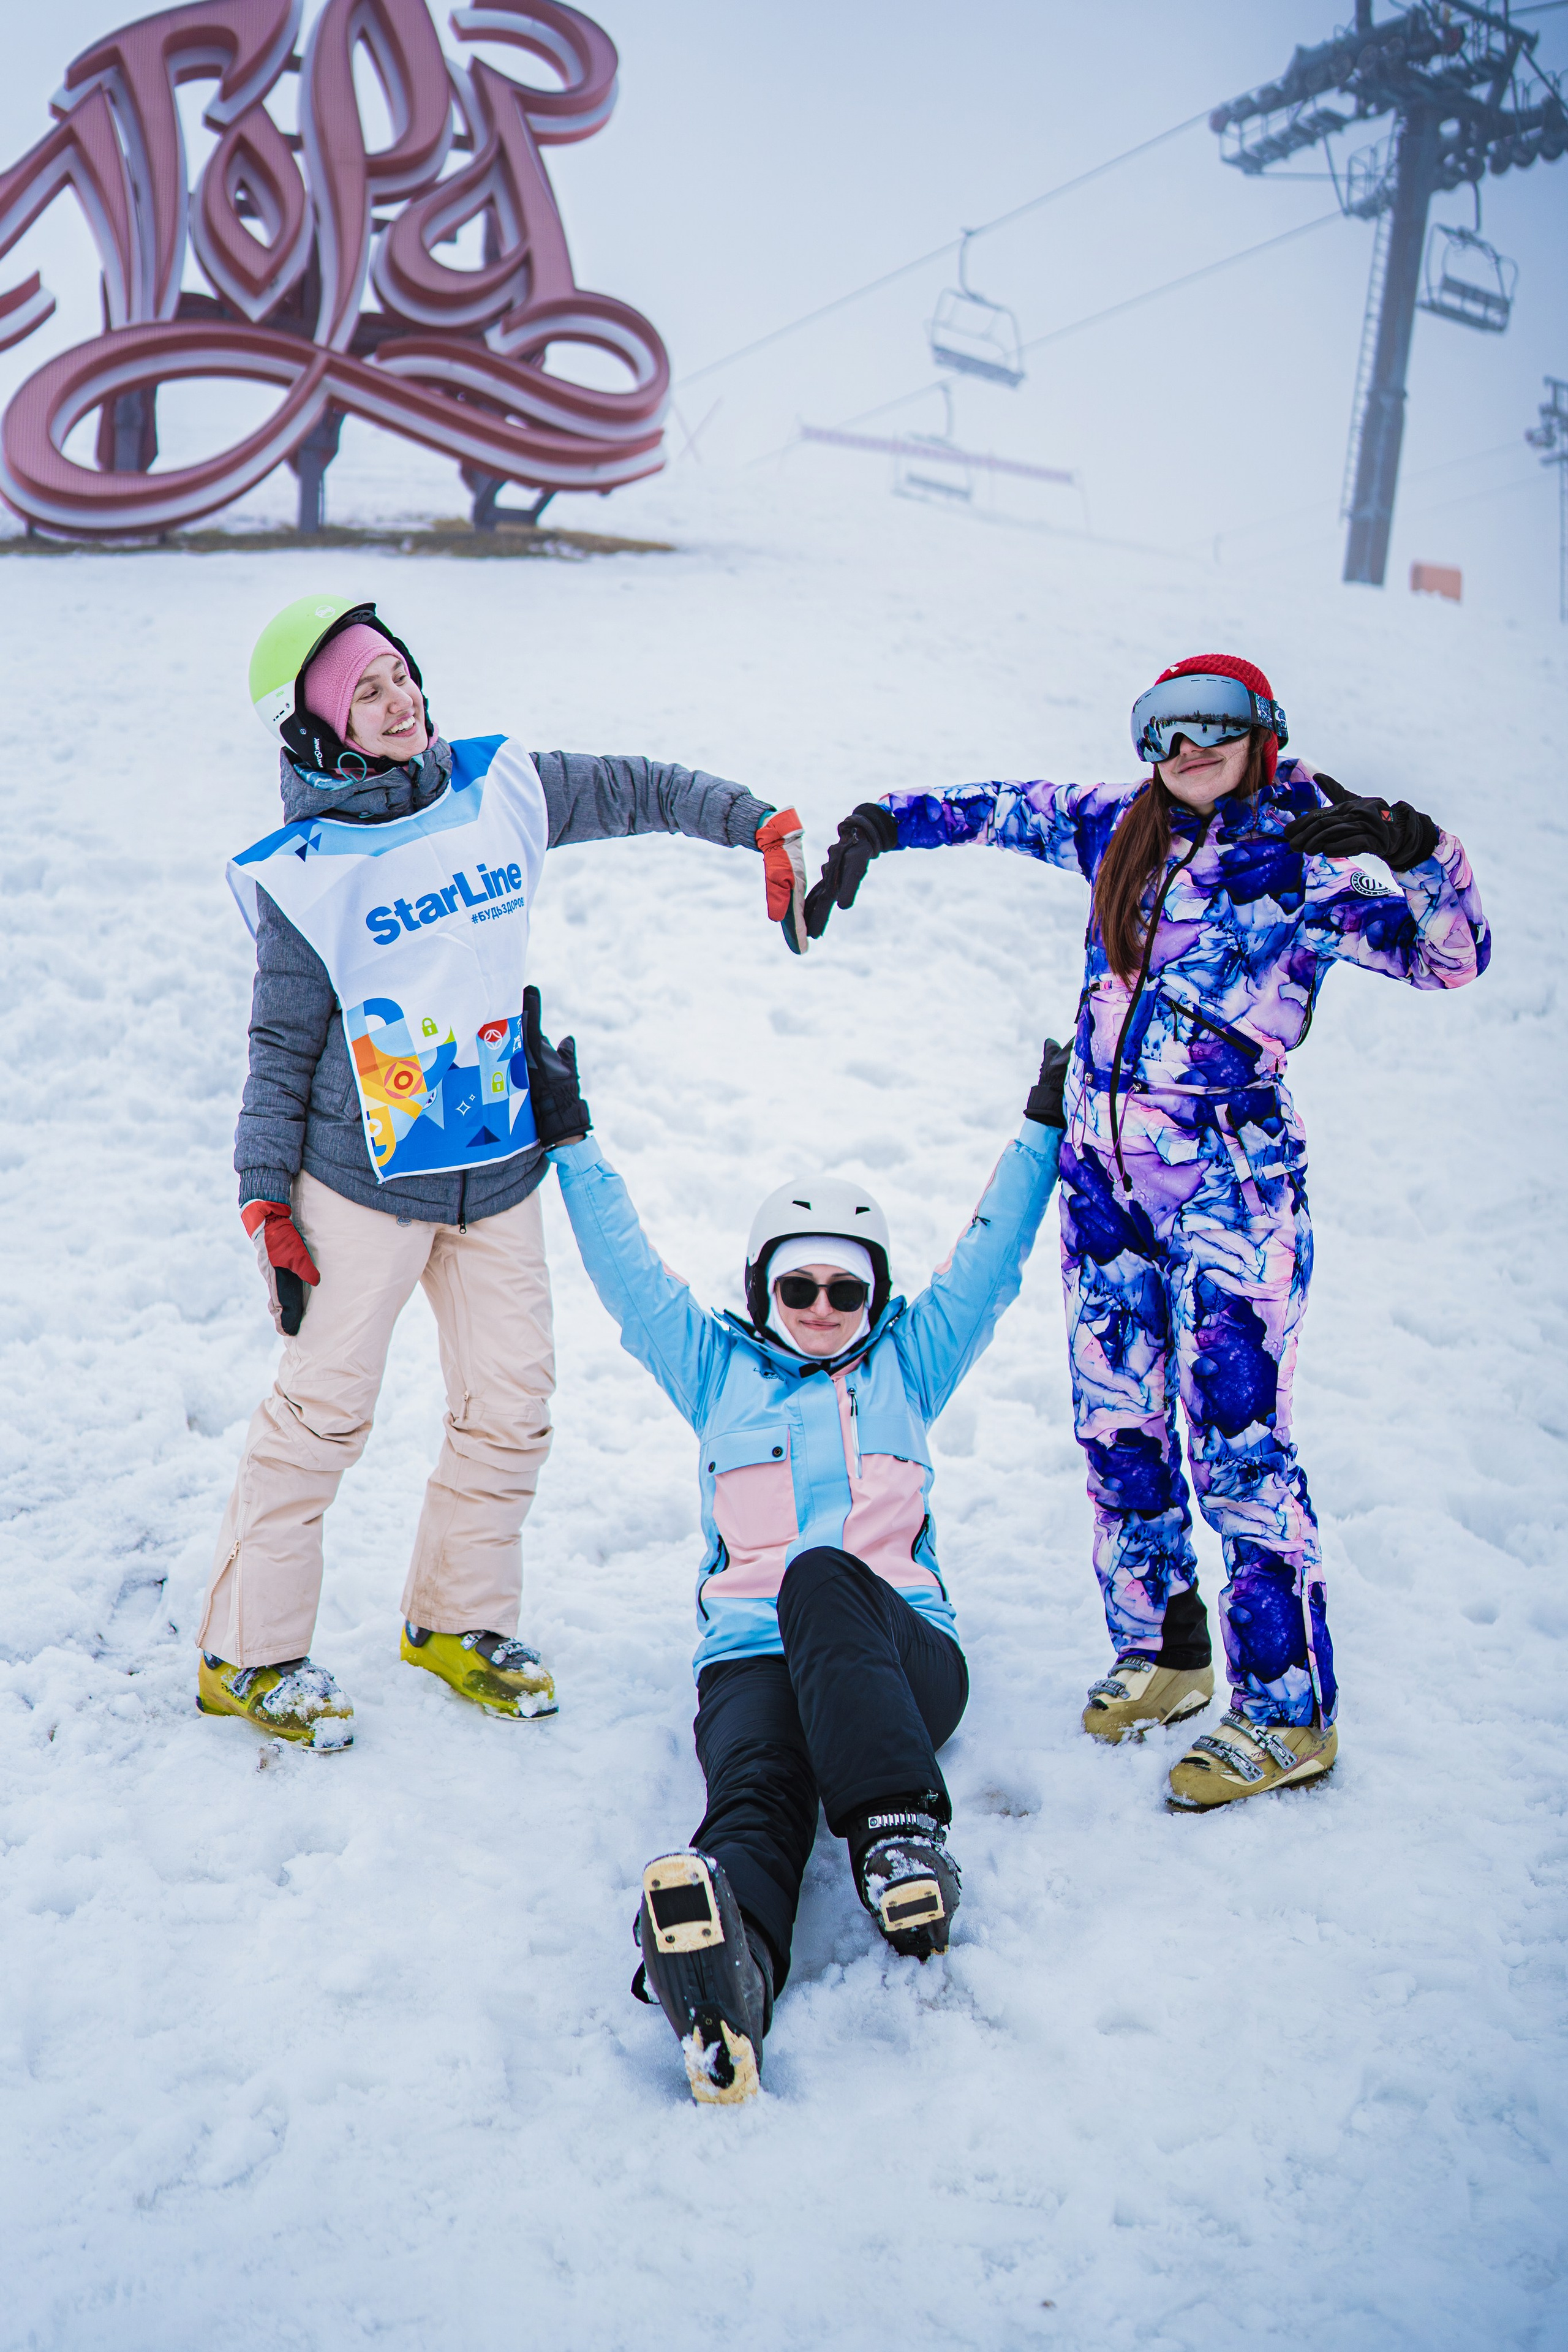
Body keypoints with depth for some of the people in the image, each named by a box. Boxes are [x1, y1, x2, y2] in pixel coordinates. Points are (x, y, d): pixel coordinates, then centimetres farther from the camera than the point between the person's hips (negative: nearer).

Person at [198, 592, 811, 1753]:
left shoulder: (501, 788, 2)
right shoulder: (305, 872, -9)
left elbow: (637, 791, 14)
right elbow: (282, 1047, -5)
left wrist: (766, 827, 12)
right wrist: (267, 1201, -8)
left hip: (503, 1171, 5)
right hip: (364, 1179, -5)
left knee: (512, 1403, 7)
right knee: (326, 1406, -2)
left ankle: (459, 1619, 26)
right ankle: (247, 1652, 14)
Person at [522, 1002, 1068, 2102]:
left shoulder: (905, 1365, 29)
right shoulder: (718, 1369, 28)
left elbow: (989, 1263, 27)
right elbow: (629, 1273, 25)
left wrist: (1046, 1131, 26)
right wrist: (572, 1142, 22)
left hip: (902, 1650, 0)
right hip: (754, 1652, 0)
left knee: (823, 1580, -37)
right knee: (756, 1791, -34)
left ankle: (899, 1827, -53)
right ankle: (731, 1976, -66)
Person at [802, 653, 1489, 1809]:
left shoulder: (1307, 861, -5)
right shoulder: (1117, 829, 10)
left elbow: (1448, 955, -12)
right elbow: (1002, 807, 23)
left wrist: (1420, 854, -28)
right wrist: (881, 826, 17)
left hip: (1231, 1184, -6)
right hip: (1104, 1178, 6)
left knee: (1239, 1440, -6)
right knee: (1118, 1424, 12)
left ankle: (1289, 1711, 5)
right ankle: (1161, 1647, 29)